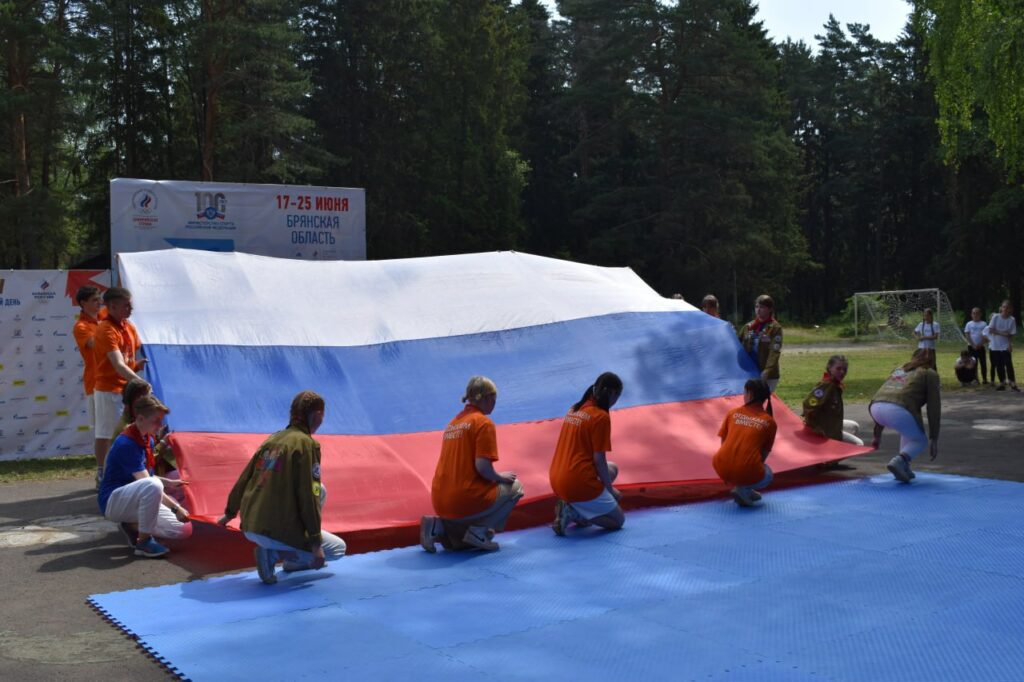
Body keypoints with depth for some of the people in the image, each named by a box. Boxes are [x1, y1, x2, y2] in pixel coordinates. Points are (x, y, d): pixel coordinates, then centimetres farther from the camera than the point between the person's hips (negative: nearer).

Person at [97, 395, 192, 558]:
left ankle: (132, 526, 6)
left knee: (184, 530, -6)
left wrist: (168, 483, 6)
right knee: (153, 486, -41)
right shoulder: (126, 444, -22)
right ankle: (143, 542, -25)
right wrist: (176, 507, -24)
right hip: (112, 501, -9)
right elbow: (147, 483, -25)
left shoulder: (147, 440, 8)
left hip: (132, 500, 9)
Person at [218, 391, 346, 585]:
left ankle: (298, 559, 24)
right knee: (338, 548, 13)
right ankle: (273, 553, -5)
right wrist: (316, 542, -13)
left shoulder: (273, 439, 10)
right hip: (277, 532, -8)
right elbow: (308, 496, -16)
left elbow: (244, 478, 18)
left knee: (320, 489, 22)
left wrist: (230, 512, 32)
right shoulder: (306, 443, -12)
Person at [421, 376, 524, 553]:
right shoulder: (483, 422, -8)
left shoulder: (453, 423, 17)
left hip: (440, 503, 8)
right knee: (514, 487, 14)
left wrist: (494, 478, 21)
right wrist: (500, 477, 2)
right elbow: (482, 466, -18)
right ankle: (479, 531, 0)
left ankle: (437, 526, 3)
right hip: (468, 501, -8)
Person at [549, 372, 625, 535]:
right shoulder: (601, 417, -13)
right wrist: (610, 489, 1)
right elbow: (599, 460, -13)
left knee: (612, 469, 29)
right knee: (618, 520, 13)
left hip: (556, 480, 7)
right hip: (579, 484, -7)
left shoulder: (574, 410, 10)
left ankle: (571, 505, 11)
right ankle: (573, 513, -7)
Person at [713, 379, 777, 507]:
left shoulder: (732, 413, 8)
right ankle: (744, 489, 3)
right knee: (767, 475, 31)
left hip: (722, 469, 3)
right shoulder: (769, 422, 4)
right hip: (747, 473, -3)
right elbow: (764, 453, 10)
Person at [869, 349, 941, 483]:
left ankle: (903, 467, 24)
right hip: (898, 410, -5)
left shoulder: (898, 369, 36)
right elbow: (934, 408, 13)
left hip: (875, 407, 5)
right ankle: (899, 461, -9)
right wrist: (933, 439, 16)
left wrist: (877, 434, 41)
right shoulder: (930, 374, 21)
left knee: (909, 427, 34)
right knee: (920, 441, 20)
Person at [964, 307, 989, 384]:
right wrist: (973, 345, -11)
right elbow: (967, 335, -2)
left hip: (980, 347, 0)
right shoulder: (969, 324, 3)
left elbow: (986, 336, -2)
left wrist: (980, 344, -13)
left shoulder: (983, 324, 1)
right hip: (971, 347, 0)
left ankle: (984, 379, 7)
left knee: (983, 363, 0)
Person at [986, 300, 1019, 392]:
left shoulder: (1012, 320, -4)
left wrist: (1010, 345, -12)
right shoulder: (995, 317, -5)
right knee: (999, 365, 6)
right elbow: (991, 330, -8)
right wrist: (1002, 333, -16)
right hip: (995, 346, 1)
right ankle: (1002, 383, 14)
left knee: (1008, 364, -8)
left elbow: (1012, 334, -3)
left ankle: (1013, 384, -6)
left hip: (1005, 346, -1)